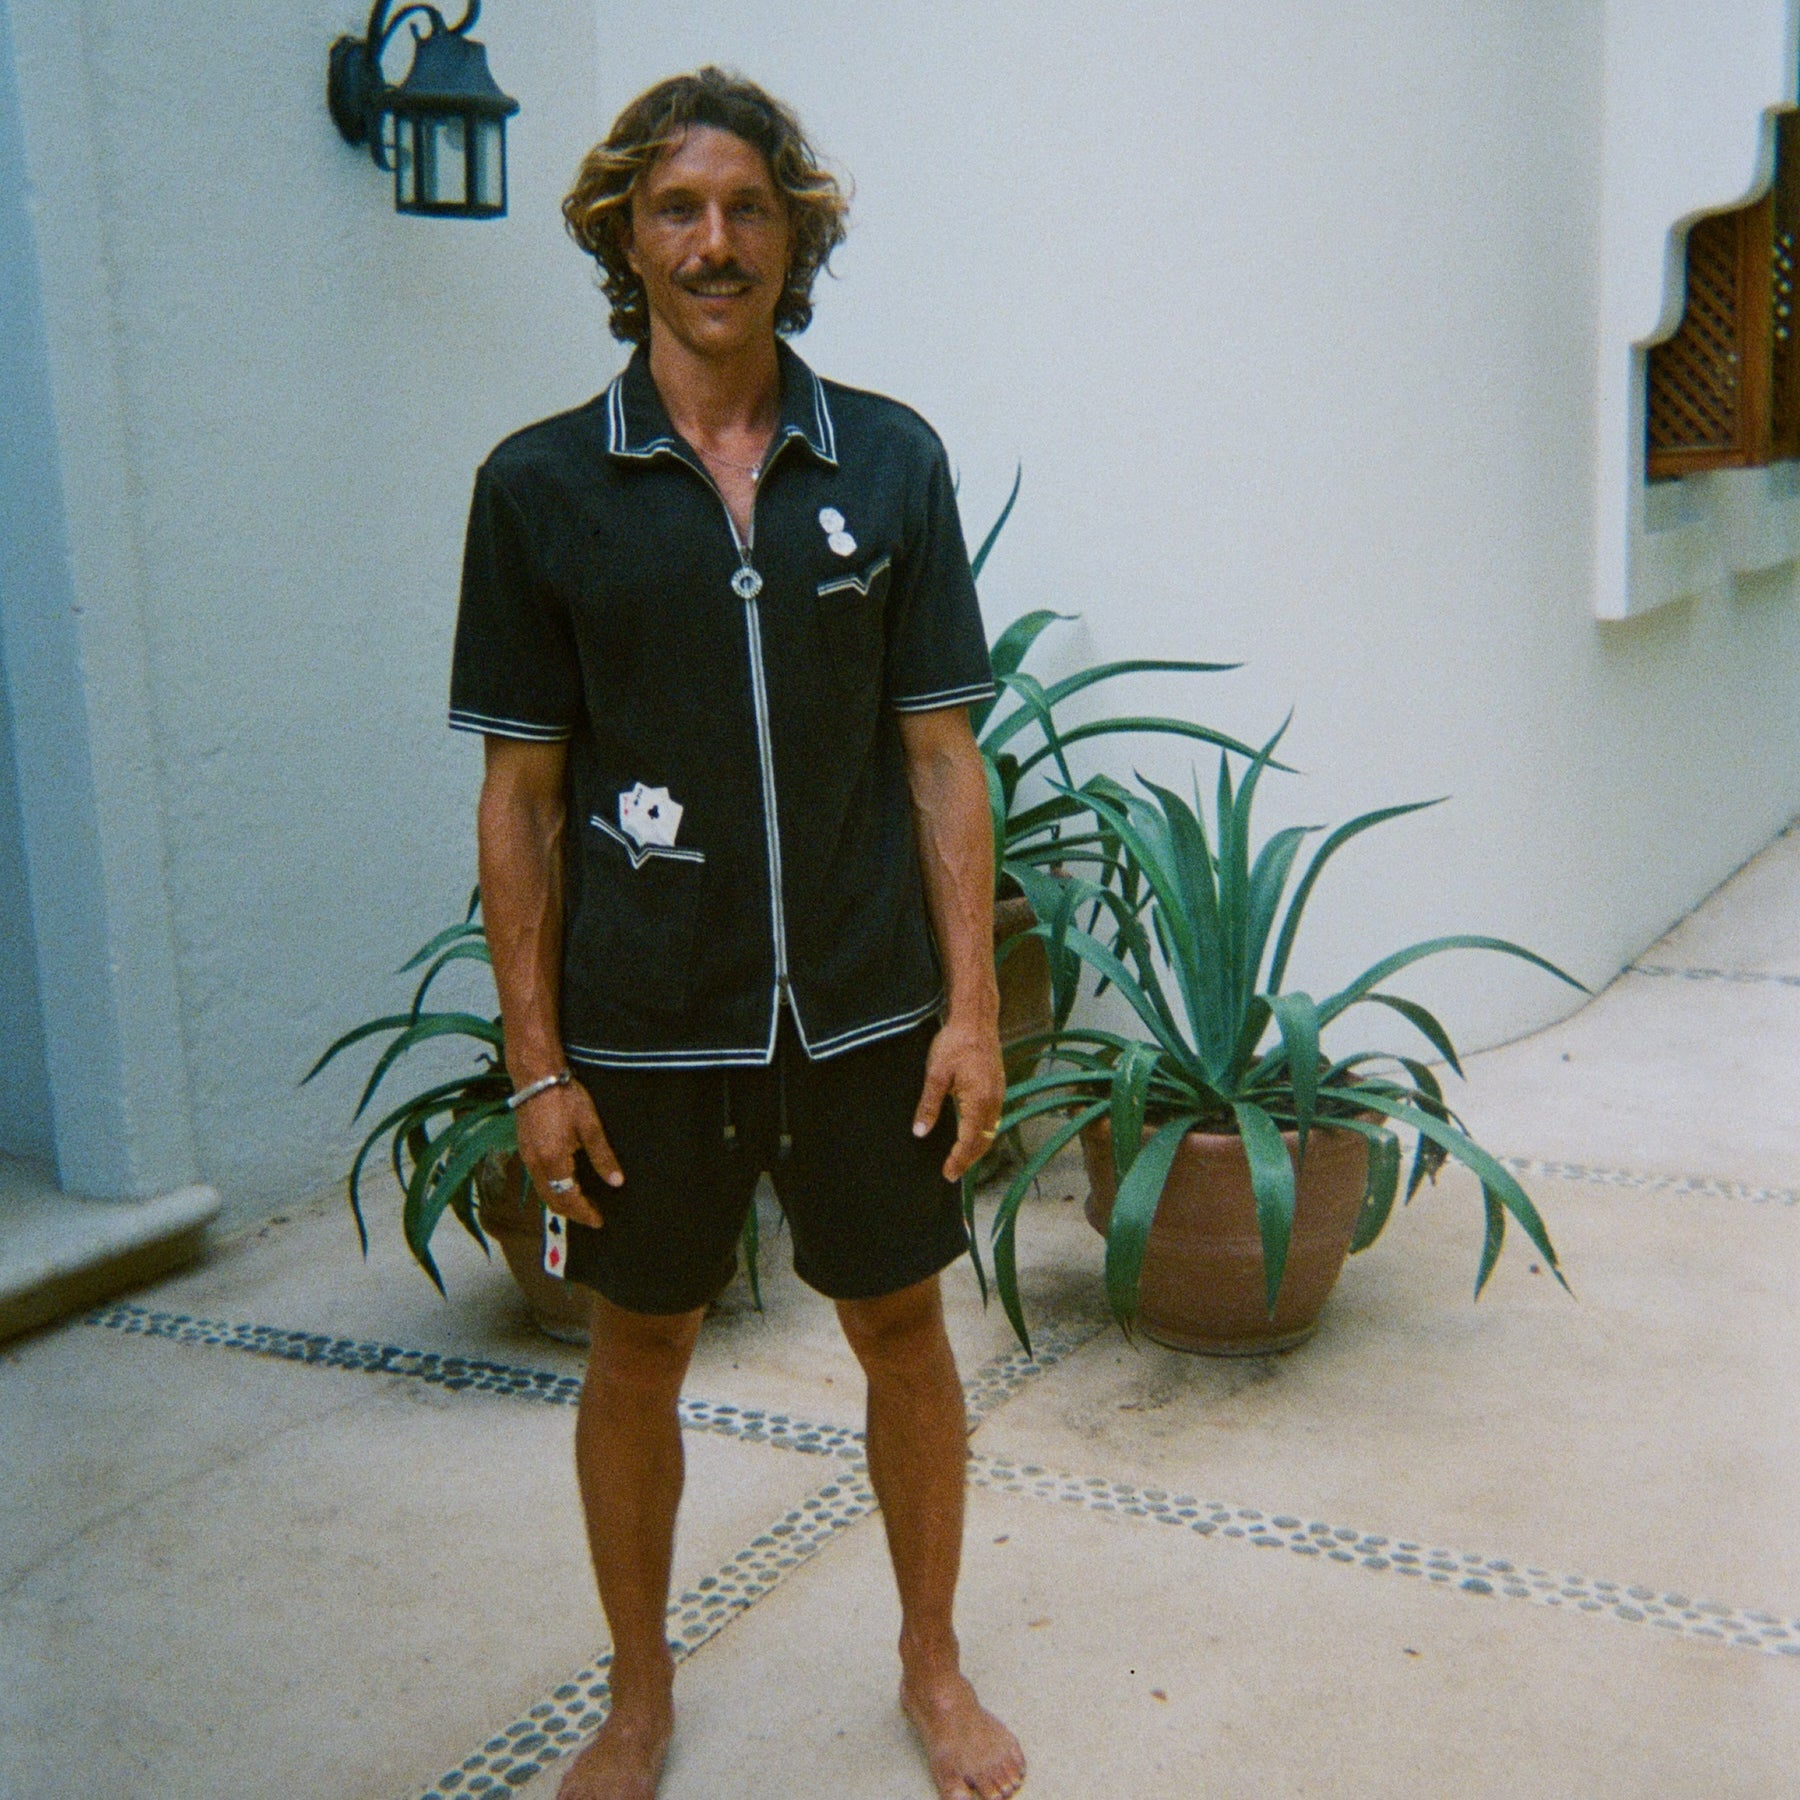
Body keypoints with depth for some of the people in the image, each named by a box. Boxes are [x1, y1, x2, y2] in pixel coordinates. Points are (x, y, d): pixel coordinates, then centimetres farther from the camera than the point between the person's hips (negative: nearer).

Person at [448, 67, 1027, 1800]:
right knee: (639, 1349, 13)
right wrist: (535, 1057, -5)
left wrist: (972, 1005, -3)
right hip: (640, 1024, 0)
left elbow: (940, 750, 1)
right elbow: (522, 791, -2)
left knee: (902, 1331, 12)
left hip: (866, 1007, 1)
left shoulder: (889, 461, 0)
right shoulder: (539, 483, -3)